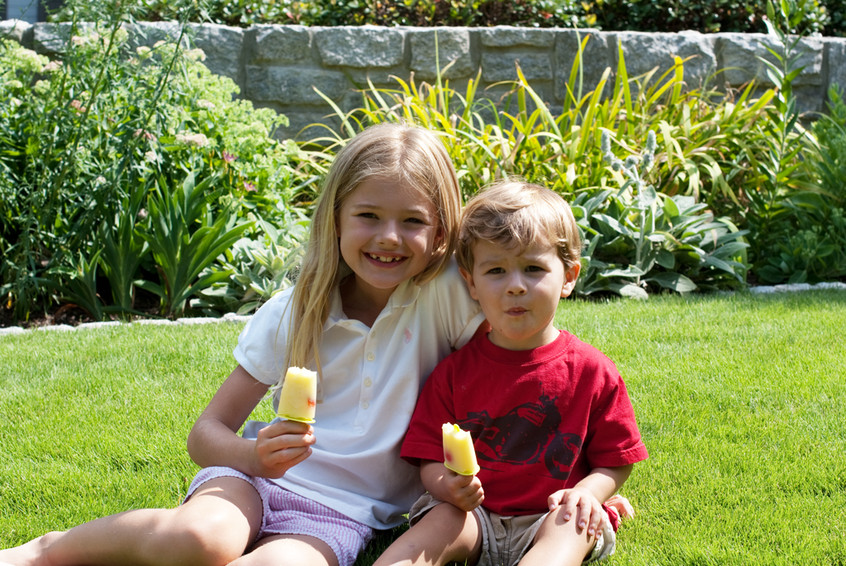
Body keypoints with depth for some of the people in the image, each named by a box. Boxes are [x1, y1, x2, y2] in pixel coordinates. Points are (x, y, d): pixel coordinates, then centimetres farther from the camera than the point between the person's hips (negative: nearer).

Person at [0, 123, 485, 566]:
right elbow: (205, 433, 2)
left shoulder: (448, 297, -6)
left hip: (341, 512, 0)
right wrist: (254, 456, -22)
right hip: (258, 477, 1)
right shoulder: (292, 312, 0)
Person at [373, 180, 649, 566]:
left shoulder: (592, 371, 1)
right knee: (438, 522, -28)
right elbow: (429, 458, 3)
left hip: (549, 521, -1)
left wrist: (587, 492, -15)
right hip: (474, 516, 1)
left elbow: (616, 461, 7)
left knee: (572, 528, -32)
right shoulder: (455, 370, 3)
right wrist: (447, 486, -21)